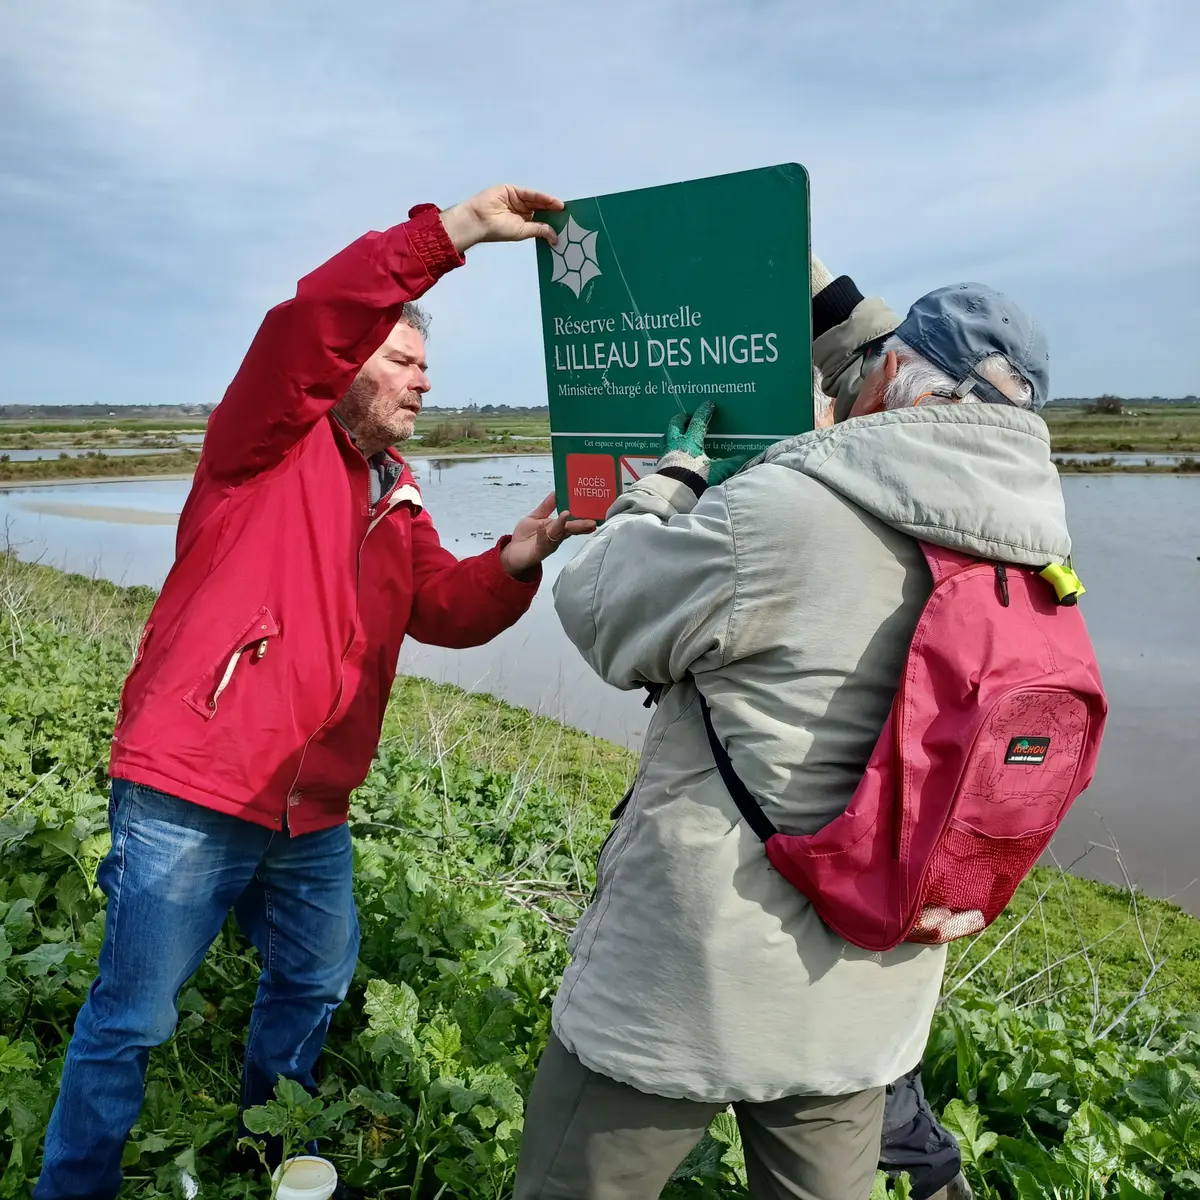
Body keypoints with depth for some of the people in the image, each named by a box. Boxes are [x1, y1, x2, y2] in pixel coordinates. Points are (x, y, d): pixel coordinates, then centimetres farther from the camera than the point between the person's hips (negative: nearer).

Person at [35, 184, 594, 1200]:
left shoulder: (396, 503, 14)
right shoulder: (271, 445, -6)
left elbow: (447, 610, 4)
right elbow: (310, 326, -24)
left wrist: (515, 563, -16)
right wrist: (454, 232, -27)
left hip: (312, 812, 8)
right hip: (190, 797, -8)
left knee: (316, 984, 24)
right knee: (133, 1019, 4)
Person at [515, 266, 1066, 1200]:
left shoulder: (778, 515, -23)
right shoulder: (1036, 556, 0)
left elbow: (593, 607, -8)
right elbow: (916, 453, 19)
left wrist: (674, 479, 9)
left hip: (686, 990, -6)